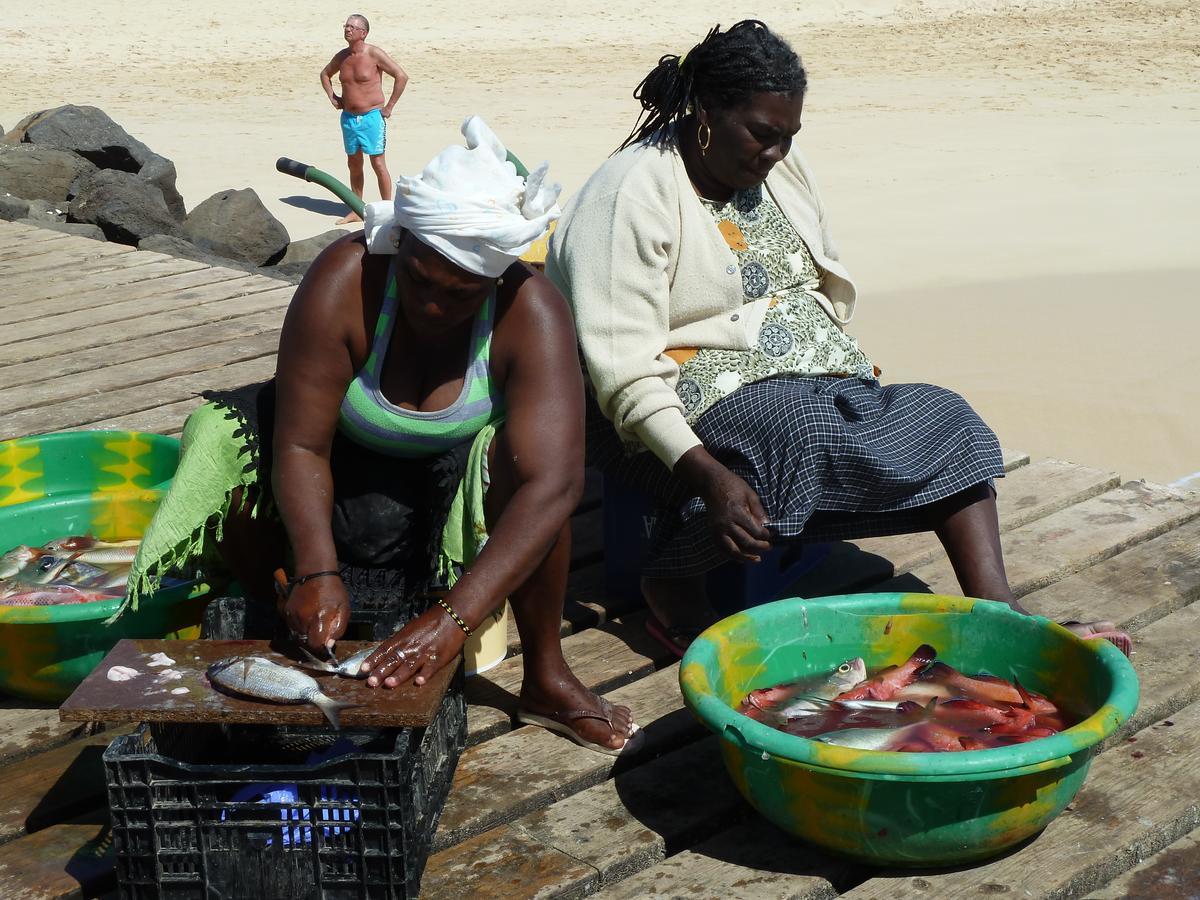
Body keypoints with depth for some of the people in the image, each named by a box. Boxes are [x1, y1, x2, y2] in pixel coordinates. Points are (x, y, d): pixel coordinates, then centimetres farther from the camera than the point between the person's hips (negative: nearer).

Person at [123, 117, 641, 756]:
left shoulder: (532, 314, -29)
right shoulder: (344, 282, -29)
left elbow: (552, 485, -39)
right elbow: (301, 445, -26)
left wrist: (455, 616, -49)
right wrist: (316, 571, -42)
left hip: (459, 475, -1)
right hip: (350, 468, 1)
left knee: (526, 456, -33)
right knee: (230, 448, -26)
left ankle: (546, 678, -17)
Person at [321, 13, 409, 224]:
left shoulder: (374, 54, -12)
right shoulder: (342, 56, 7)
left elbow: (401, 76, -15)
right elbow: (325, 74, 28)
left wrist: (389, 107, -13)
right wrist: (333, 98, 14)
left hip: (372, 117, -6)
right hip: (348, 118, 6)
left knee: (378, 164, -5)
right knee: (354, 165, 12)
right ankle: (356, 211, 20)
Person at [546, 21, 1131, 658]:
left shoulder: (780, 166, 9)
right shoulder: (631, 198, -15)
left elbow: (829, 287, 20)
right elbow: (626, 372, -22)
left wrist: (851, 377, 3)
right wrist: (706, 475, -34)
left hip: (815, 388, 8)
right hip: (694, 402, -7)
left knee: (942, 421, -13)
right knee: (787, 433, -37)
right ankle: (671, 587, -19)